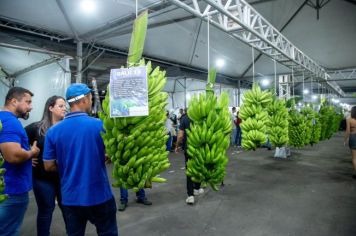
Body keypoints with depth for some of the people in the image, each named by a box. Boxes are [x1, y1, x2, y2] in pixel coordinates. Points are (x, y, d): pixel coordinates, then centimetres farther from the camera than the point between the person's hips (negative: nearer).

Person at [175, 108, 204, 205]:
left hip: (188, 147, -2)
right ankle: (197, 188, 33)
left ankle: (190, 195, -4)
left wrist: (177, 146, 4)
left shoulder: (184, 118, -7)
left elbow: (180, 136, -10)